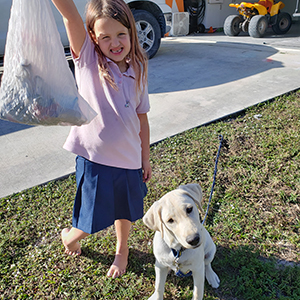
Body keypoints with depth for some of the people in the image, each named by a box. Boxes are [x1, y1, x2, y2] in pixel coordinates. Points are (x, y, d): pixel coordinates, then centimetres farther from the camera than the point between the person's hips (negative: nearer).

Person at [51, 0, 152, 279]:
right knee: (92, 220, 8)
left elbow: (141, 118, 5)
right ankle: (69, 235, 44)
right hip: (94, 157, -3)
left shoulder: (137, 71, -1)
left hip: (128, 157, 3)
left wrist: (145, 159, 8)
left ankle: (122, 250, 51)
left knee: (125, 210, 22)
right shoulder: (87, 59, -9)